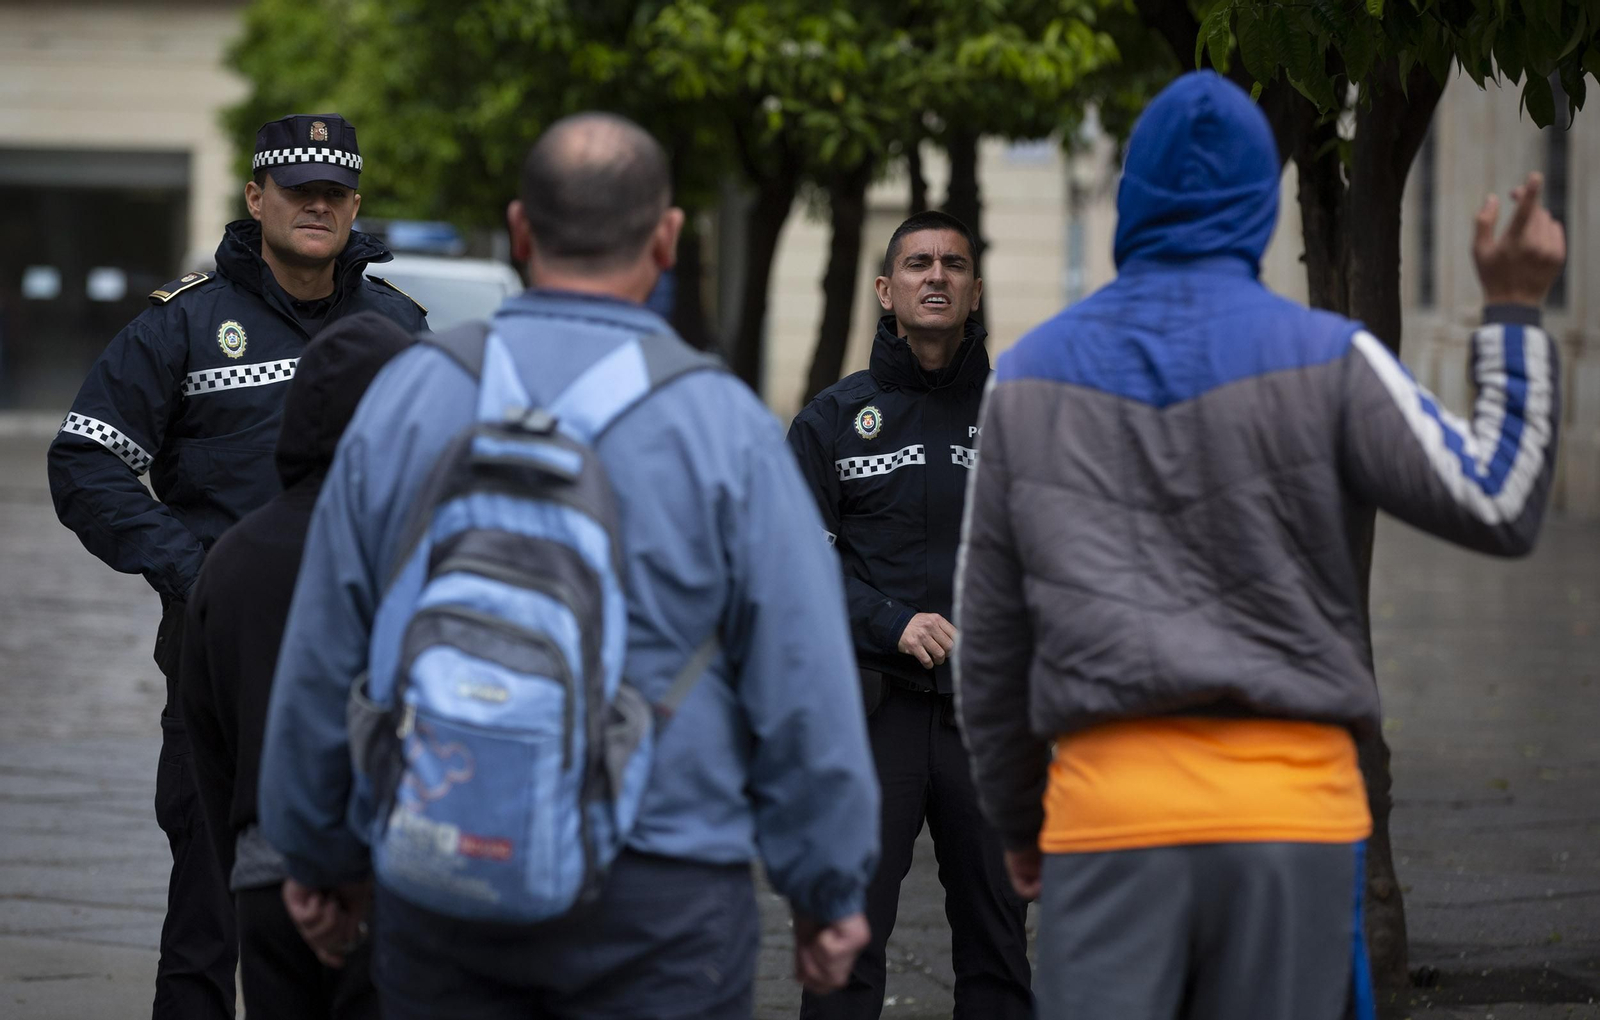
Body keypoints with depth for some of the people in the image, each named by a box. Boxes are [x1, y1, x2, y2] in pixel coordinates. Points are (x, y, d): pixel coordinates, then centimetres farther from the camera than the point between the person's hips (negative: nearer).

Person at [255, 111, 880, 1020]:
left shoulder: (406, 399, 2)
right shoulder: (722, 428, -6)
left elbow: (321, 659, 9)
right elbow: (804, 685, -4)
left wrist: (324, 854, 21)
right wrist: (831, 892, 7)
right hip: (660, 907, -3)